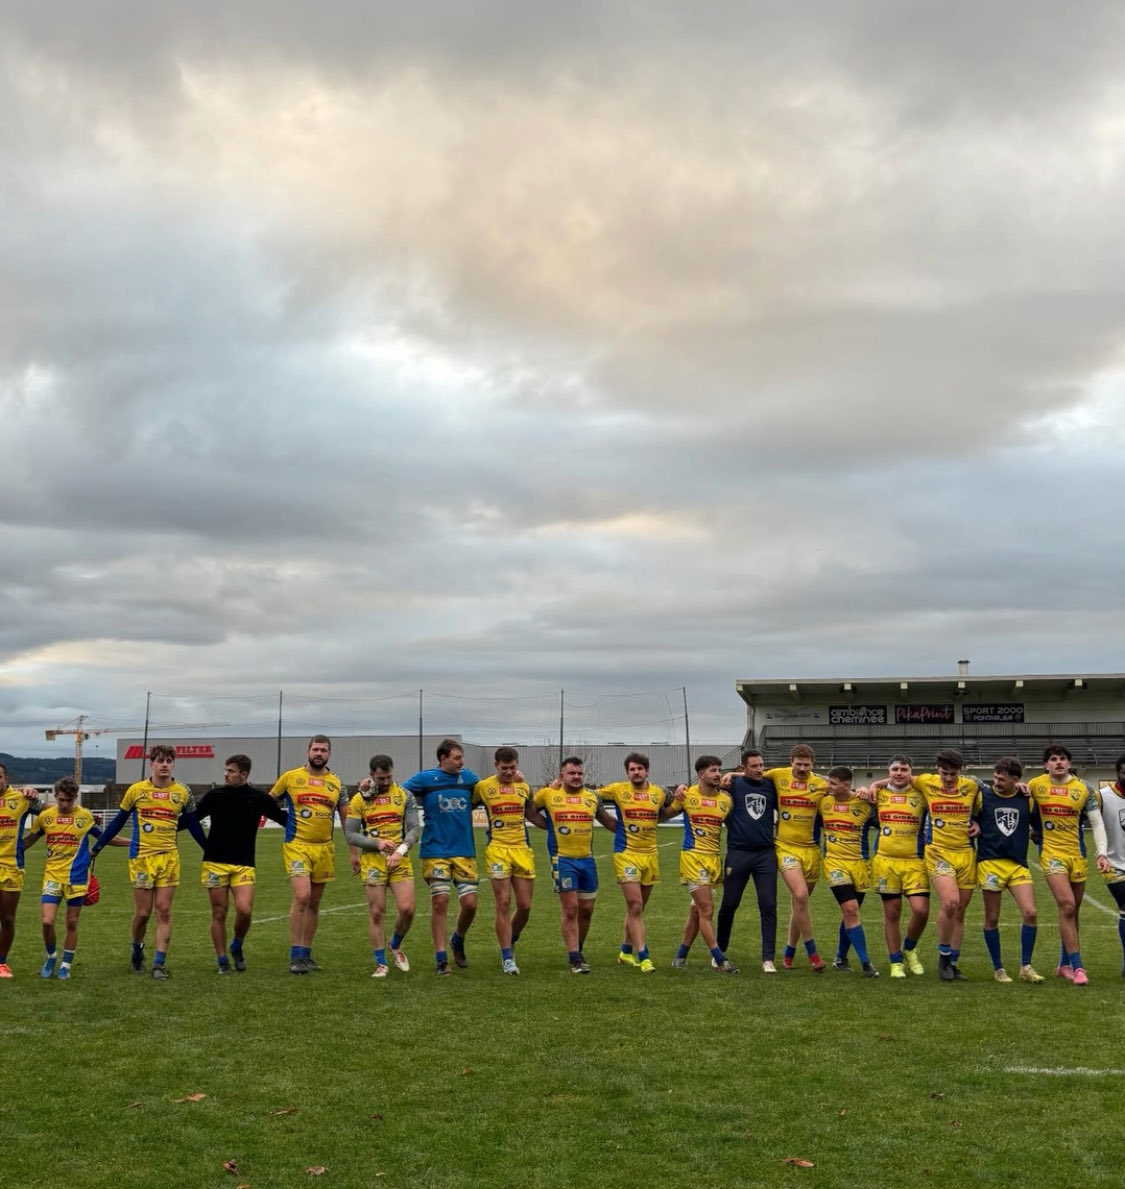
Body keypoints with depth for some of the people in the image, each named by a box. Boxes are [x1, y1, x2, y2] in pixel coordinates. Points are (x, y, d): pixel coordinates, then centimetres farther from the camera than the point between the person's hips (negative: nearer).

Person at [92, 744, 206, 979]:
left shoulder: (183, 793, 2)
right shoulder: (136, 790, -1)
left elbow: (193, 826, 13)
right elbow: (118, 822, 9)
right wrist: (96, 848, 12)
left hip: (169, 858, 1)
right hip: (141, 857, -1)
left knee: (164, 911, -2)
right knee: (142, 913, 2)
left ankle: (160, 963, 3)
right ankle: (137, 951, 29)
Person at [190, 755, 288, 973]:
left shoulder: (259, 798, 1)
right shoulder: (214, 795, 1)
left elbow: (284, 818, 11)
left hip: (244, 865, 0)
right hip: (215, 863, 0)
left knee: (244, 910, -15)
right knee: (219, 914, 3)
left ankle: (237, 947, 14)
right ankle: (223, 961, 18)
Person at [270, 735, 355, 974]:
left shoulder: (336, 783, 8)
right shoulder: (290, 777, 0)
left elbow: (346, 818, 14)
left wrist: (354, 851, 12)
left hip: (324, 848, 4)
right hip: (297, 846, -4)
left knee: (314, 903, 10)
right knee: (302, 896, -17)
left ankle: (306, 954, 19)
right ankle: (295, 955, -8)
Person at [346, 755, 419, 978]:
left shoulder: (405, 796, 4)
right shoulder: (359, 799, 2)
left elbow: (414, 829, 0)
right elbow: (351, 835, 0)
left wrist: (400, 850, -17)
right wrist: (377, 843, -14)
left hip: (400, 860, 1)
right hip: (372, 861, -1)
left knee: (407, 908, -9)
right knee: (376, 912, 0)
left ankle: (396, 946, 21)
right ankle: (381, 963, 12)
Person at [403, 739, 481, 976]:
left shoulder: (469, 778, 8)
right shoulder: (424, 779, -2)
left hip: (465, 851, 3)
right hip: (436, 852, -3)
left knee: (470, 903, -1)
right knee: (440, 901, -6)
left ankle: (457, 941, 28)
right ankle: (441, 959, 6)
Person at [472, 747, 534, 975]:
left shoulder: (524, 786, 10)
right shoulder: (483, 786, -1)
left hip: (522, 849, 4)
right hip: (497, 850, -3)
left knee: (525, 906, 4)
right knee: (503, 904, -6)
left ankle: (509, 942, 30)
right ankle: (507, 958, 3)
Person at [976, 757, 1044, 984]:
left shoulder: (1027, 799, 5)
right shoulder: (983, 795, -1)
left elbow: (1039, 826, 17)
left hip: (1018, 865, 2)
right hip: (989, 863, -2)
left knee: (1030, 913, -10)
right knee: (992, 919, 3)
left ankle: (1026, 967, 5)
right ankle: (998, 968, 17)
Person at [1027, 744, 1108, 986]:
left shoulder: (1084, 789, 0)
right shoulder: (1035, 785, -1)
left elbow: (1096, 823, 1)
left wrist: (1101, 852, -10)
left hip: (1078, 854, 2)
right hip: (1051, 853, -2)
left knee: (1072, 910, 10)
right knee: (1067, 905, -17)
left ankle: (1064, 965, 24)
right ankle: (1077, 966, -12)